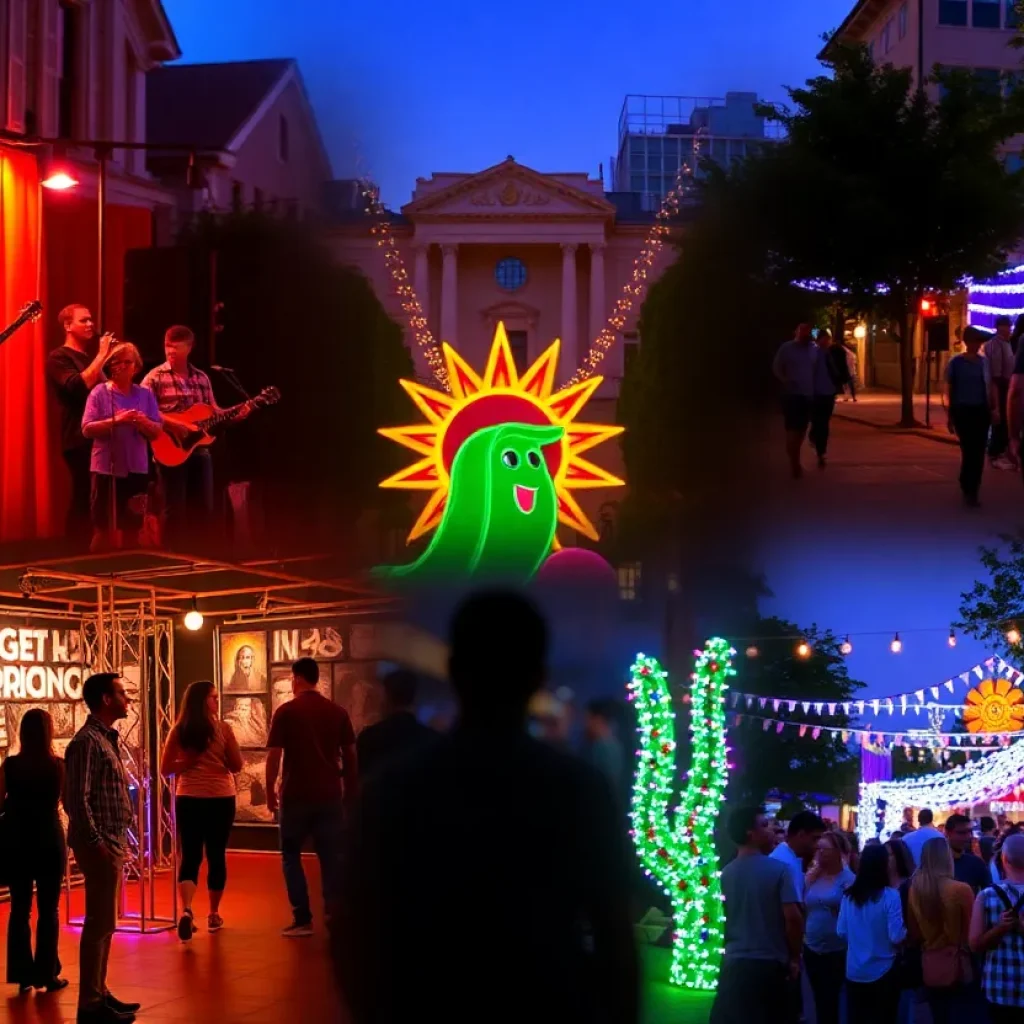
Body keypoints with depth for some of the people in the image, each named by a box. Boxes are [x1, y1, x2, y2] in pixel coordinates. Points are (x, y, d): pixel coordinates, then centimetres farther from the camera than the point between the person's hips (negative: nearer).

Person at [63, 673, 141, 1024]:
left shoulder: (106, 739, 15)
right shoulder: (88, 742, -16)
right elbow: (78, 800, -21)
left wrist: (117, 841, 16)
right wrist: (97, 844, -22)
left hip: (112, 842, 10)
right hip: (100, 845, -10)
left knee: (104, 923, 14)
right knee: (99, 925, -7)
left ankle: (99, 994, 20)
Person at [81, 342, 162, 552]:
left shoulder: (145, 395, 9)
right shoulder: (99, 393, -1)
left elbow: (157, 432, 5)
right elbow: (87, 429, -9)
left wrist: (144, 422, -16)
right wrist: (116, 420, -21)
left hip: (137, 468, 3)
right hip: (107, 468, -3)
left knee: (134, 527, 9)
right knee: (105, 528, -2)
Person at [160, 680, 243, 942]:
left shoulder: (179, 731, -1)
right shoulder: (223, 729, -6)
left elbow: (165, 769, 0)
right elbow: (236, 766, -1)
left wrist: (189, 762, 9)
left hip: (188, 799, 1)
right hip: (220, 799, -1)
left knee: (190, 857, 2)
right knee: (216, 856, 12)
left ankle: (186, 911, -20)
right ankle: (213, 915, 21)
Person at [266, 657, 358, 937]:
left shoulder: (286, 712, -6)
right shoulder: (338, 712, 3)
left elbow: (274, 756, -7)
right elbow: (350, 756, 5)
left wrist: (270, 790, 4)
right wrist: (352, 791, 15)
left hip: (296, 795, -3)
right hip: (330, 795, 3)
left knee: (291, 855, 10)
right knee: (331, 857, 7)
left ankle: (303, 919, 3)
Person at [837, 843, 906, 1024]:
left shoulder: (849, 895, -3)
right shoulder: (890, 896, -17)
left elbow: (841, 932, 4)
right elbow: (897, 936, -18)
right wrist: (906, 932, 3)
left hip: (855, 972, 4)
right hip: (883, 971, -4)